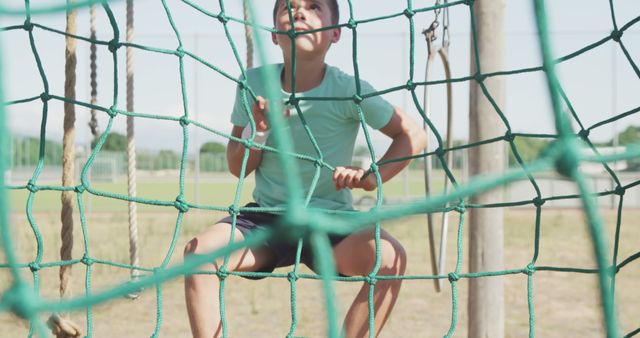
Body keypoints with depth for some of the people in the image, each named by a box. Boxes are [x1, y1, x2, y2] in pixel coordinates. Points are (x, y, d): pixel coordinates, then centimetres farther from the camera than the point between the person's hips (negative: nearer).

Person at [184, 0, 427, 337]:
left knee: (389, 256, -29)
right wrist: (258, 130, -17)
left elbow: (413, 134, -2)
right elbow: (238, 169, 3)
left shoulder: (348, 90, -11)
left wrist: (372, 177, -17)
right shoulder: (255, 84, -4)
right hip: (266, 218, 2)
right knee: (200, 249, -24)